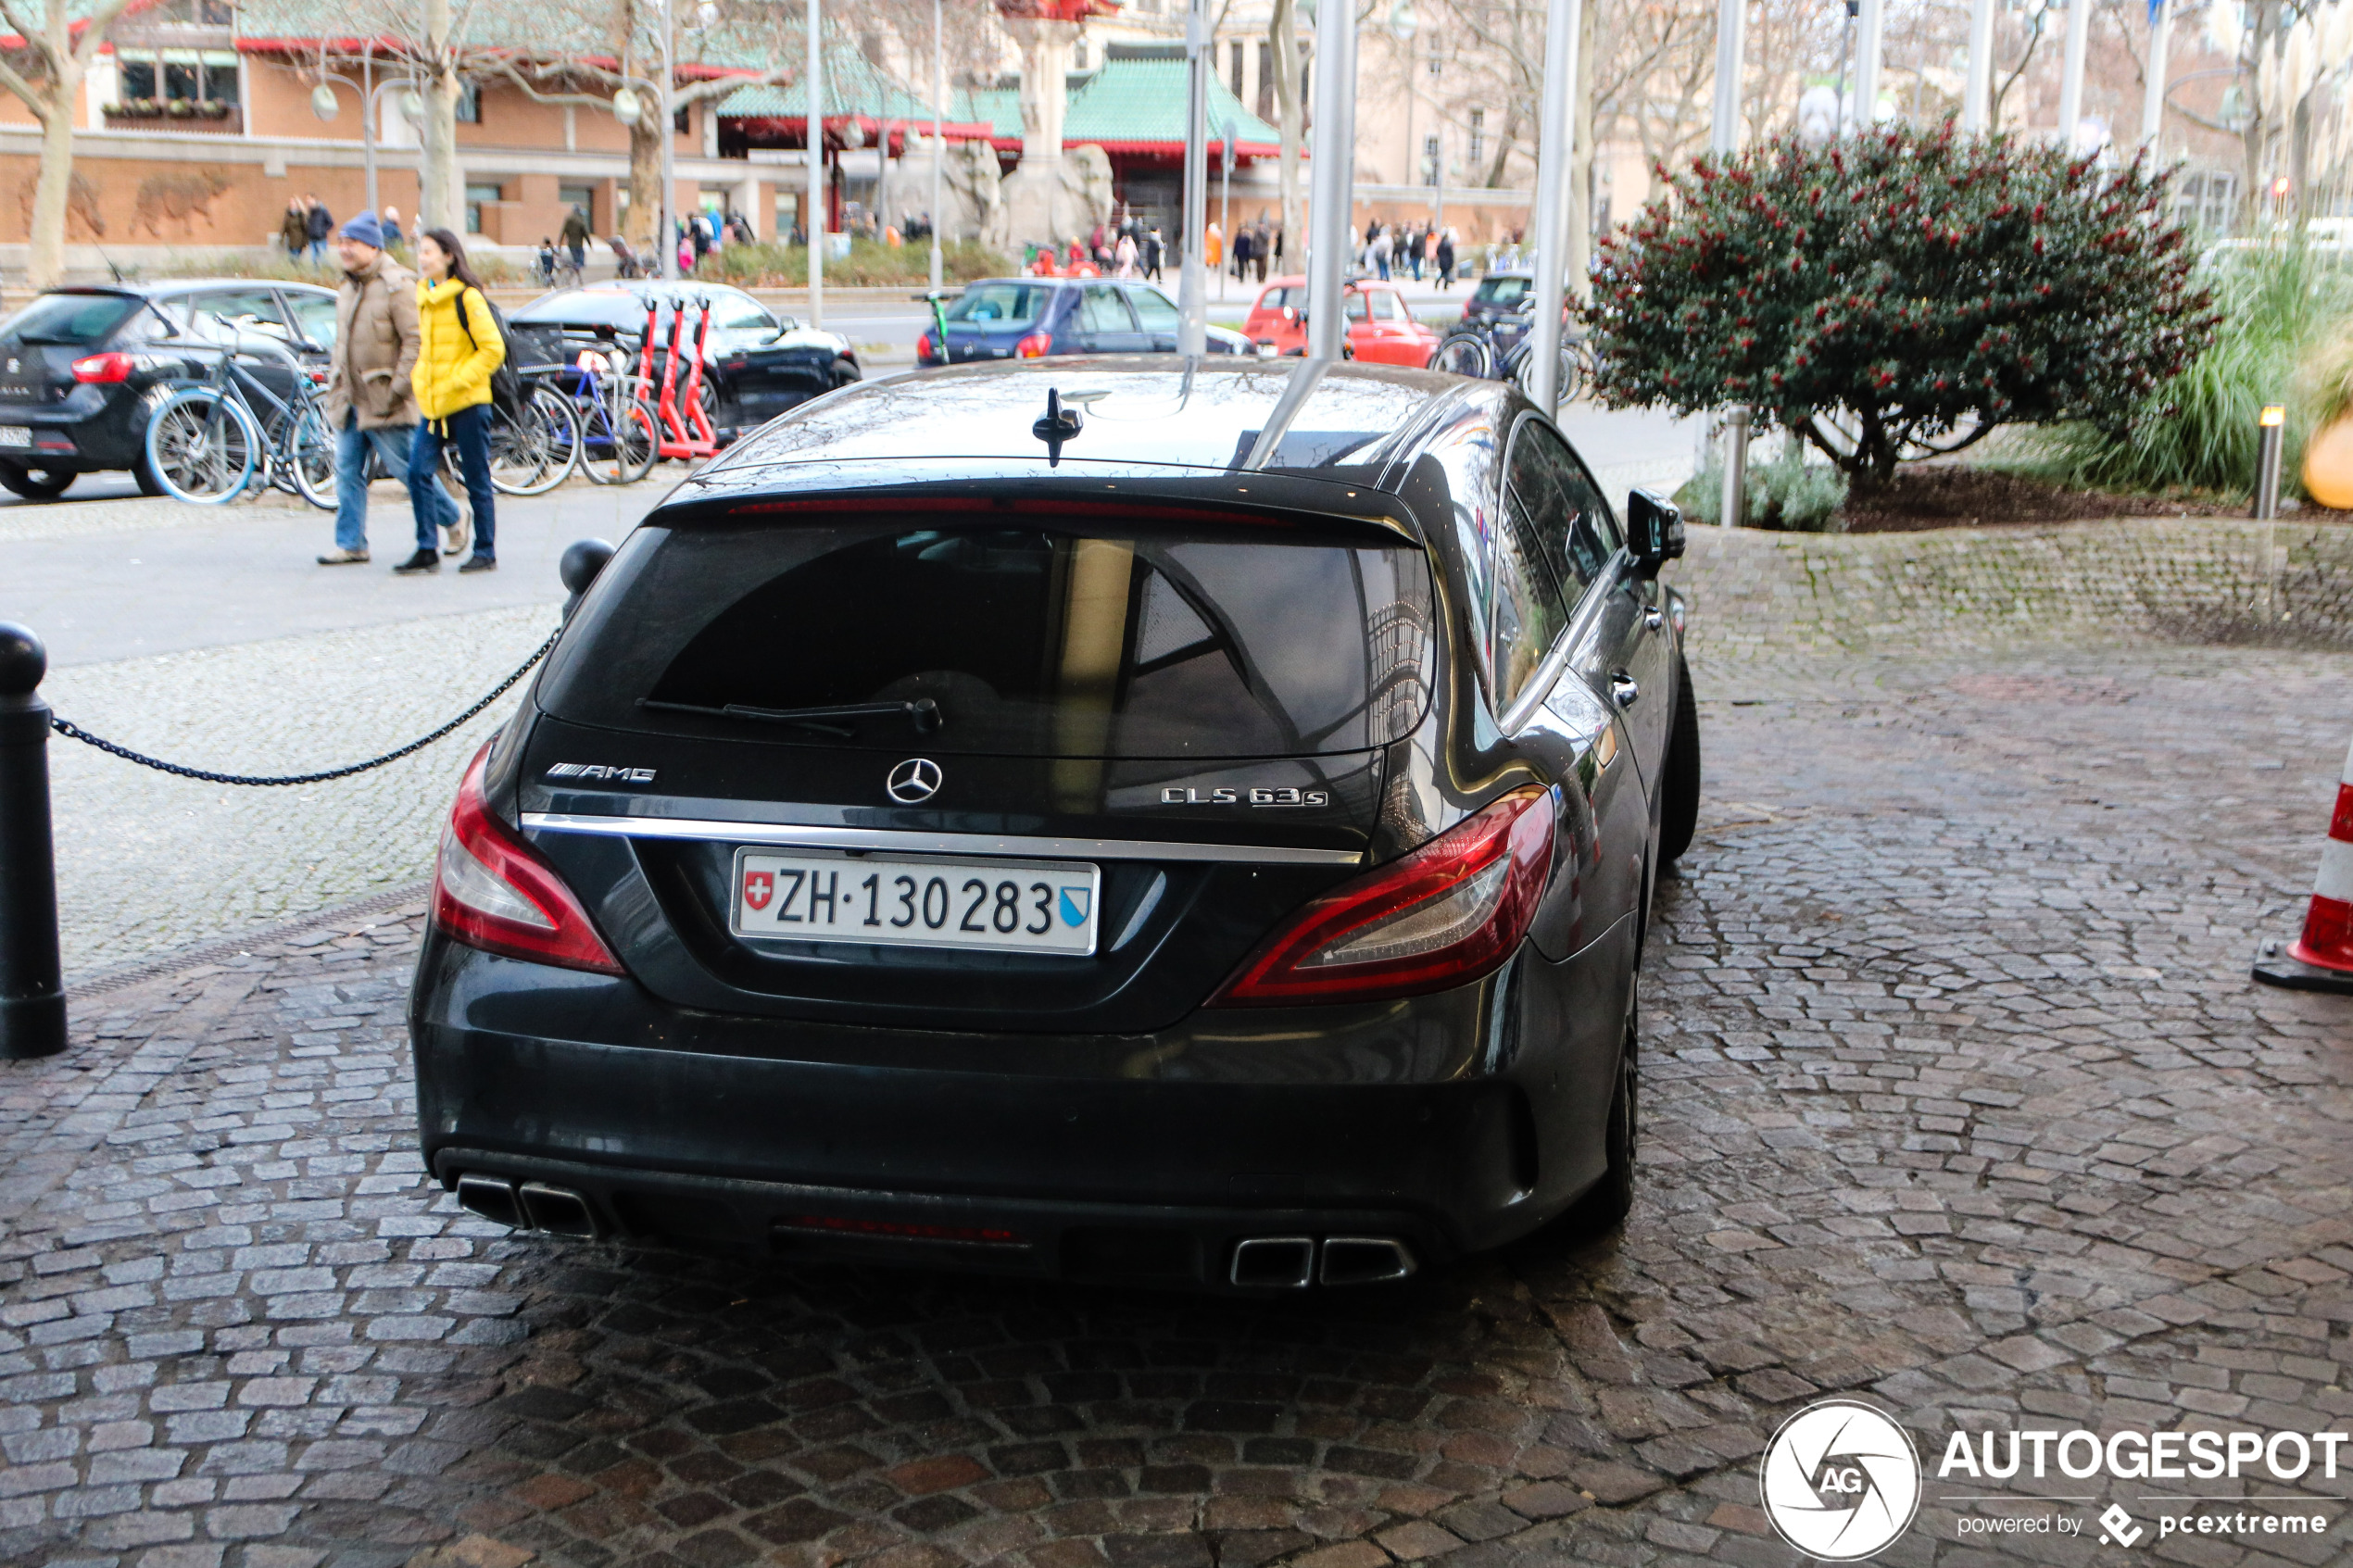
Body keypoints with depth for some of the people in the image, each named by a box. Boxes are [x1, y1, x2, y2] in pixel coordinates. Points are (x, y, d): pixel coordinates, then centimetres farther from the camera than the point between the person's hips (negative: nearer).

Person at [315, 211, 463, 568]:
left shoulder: (397, 285, -12)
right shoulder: (347, 288, 15)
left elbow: (415, 341, -17)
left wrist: (398, 388, -20)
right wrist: (334, 382, 17)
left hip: (385, 402, -8)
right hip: (350, 400, 8)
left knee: (409, 468, 0)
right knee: (347, 471, 5)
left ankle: (453, 519, 20)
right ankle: (350, 544, 11)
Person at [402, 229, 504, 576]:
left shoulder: (467, 297, -9)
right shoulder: (424, 296, 13)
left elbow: (493, 350, -12)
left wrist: (456, 381, -16)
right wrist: (417, 375, 9)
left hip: (467, 403, -7)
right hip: (432, 404, 7)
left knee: (477, 480, 2)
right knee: (418, 473, -2)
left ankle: (485, 553, 11)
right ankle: (426, 551, 5)